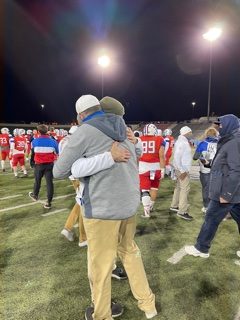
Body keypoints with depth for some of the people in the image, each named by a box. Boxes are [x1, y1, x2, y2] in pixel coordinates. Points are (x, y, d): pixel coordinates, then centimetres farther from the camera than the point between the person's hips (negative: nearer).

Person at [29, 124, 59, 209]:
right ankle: (49, 202, 6)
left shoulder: (34, 141, -8)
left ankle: (35, 195, 45)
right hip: (50, 164, 0)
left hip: (39, 164, 0)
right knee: (49, 182, 3)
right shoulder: (53, 141, -8)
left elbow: (32, 152, 8)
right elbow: (58, 153, 5)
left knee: (37, 181, 21)